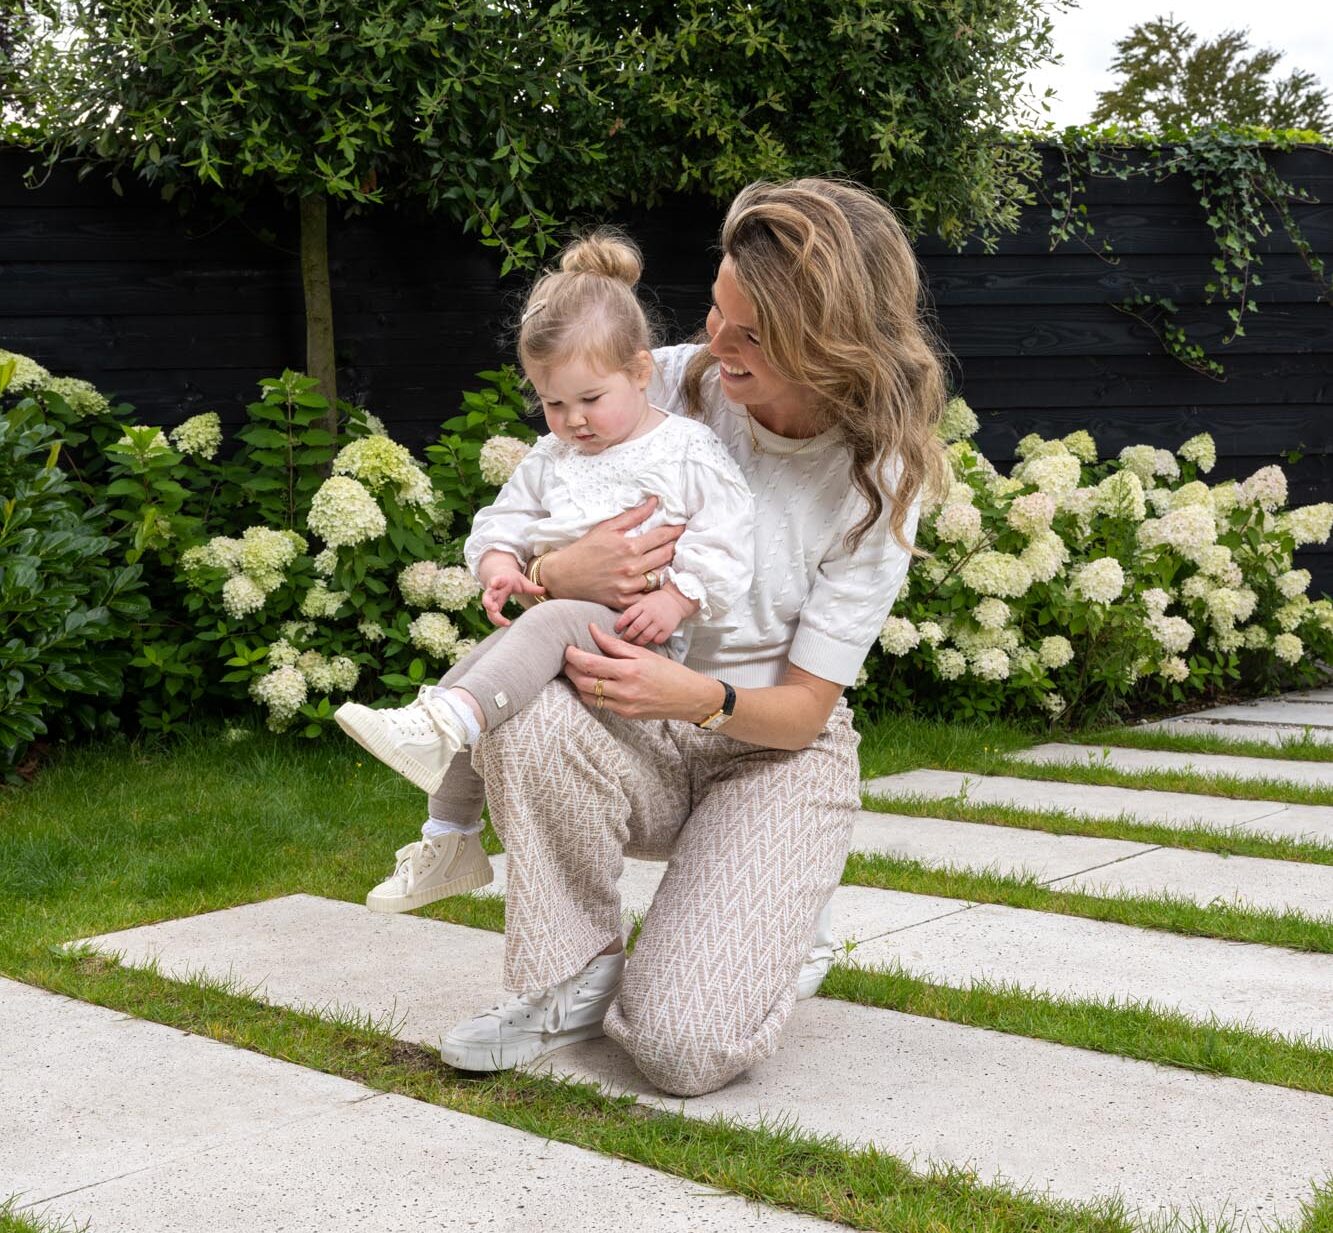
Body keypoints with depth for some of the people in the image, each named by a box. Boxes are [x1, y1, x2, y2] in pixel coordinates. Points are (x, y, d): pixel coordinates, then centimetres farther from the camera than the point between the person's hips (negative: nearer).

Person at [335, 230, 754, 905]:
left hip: (640, 632, -7)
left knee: (551, 624, -35)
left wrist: (675, 600, -22)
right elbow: (502, 522, 19)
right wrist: (499, 565, -4)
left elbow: (724, 544, -8)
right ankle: (451, 843, 0)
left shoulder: (689, 452, -2)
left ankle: (440, 726, -55)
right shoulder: (550, 459, 18)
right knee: (470, 666, -8)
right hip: (555, 613, 8)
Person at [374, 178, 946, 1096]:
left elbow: (803, 710, -12)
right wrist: (556, 574, -28)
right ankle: (575, 978, -12)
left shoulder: (878, 481, -13)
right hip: (634, 735, 2)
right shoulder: (675, 384, -9)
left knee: (686, 1051, -22)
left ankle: (764, 932, 15)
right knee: (527, 717, -37)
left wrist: (697, 697, -35)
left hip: (773, 756, -2)